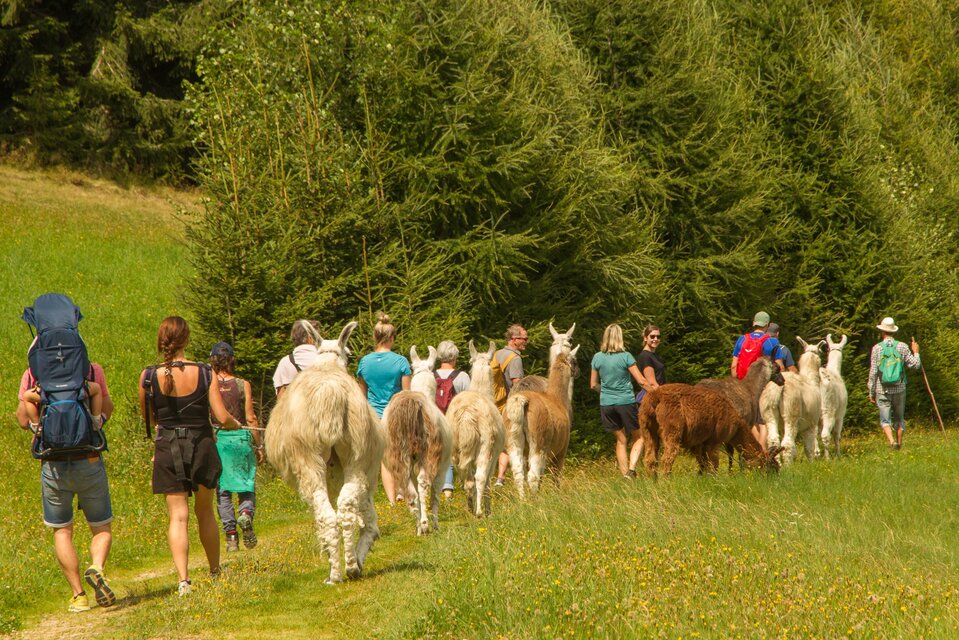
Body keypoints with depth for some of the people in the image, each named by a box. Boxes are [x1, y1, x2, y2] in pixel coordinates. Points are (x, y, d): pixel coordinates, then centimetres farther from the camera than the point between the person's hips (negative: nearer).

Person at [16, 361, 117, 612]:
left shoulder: (32, 375, -4)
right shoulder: (92, 370, -2)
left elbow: (24, 420, -1)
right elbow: (107, 409, 8)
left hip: (53, 465, 0)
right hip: (89, 461, 0)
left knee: (62, 530, 13)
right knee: (101, 527, 12)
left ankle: (78, 595, 5)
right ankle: (97, 567, -18)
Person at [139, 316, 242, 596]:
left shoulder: (149, 376, -8)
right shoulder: (204, 373, -9)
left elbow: (149, 417, 6)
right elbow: (222, 417, -8)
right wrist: (235, 424, 15)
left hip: (168, 449, -1)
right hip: (202, 445, 1)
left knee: (178, 515, 1)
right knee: (205, 512, 18)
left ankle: (183, 579, -12)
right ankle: (215, 571, 27)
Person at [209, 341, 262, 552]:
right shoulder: (243, 385, -2)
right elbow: (250, 419, -2)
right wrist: (259, 445, 6)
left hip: (216, 440, 0)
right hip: (241, 438, 0)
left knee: (222, 491, 6)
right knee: (247, 486, 10)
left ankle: (231, 536, 1)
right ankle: (246, 513, -21)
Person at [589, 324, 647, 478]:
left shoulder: (597, 357, 2)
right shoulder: (626, 357, -10)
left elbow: (593, 385, 9)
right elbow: (641, 381, -10)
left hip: (606, 403, 4)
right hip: (626, 402, -4)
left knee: (620, 440, 15)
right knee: (638, 437, 10)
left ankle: (625, 475, 13)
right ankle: (631, 468, -10)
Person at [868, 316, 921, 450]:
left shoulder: (877, 348, -5)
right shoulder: (902, 347, -2)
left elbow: (873, 373, -5)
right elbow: (915, 364, 2)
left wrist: (871, 393, 2)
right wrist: (915, 352, 22)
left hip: (882, 390, -2)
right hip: (899, 389, 2)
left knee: (885, 419, -1)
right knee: (899, 419, 17)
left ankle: (891, 441, -24)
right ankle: (899, 445, 18)